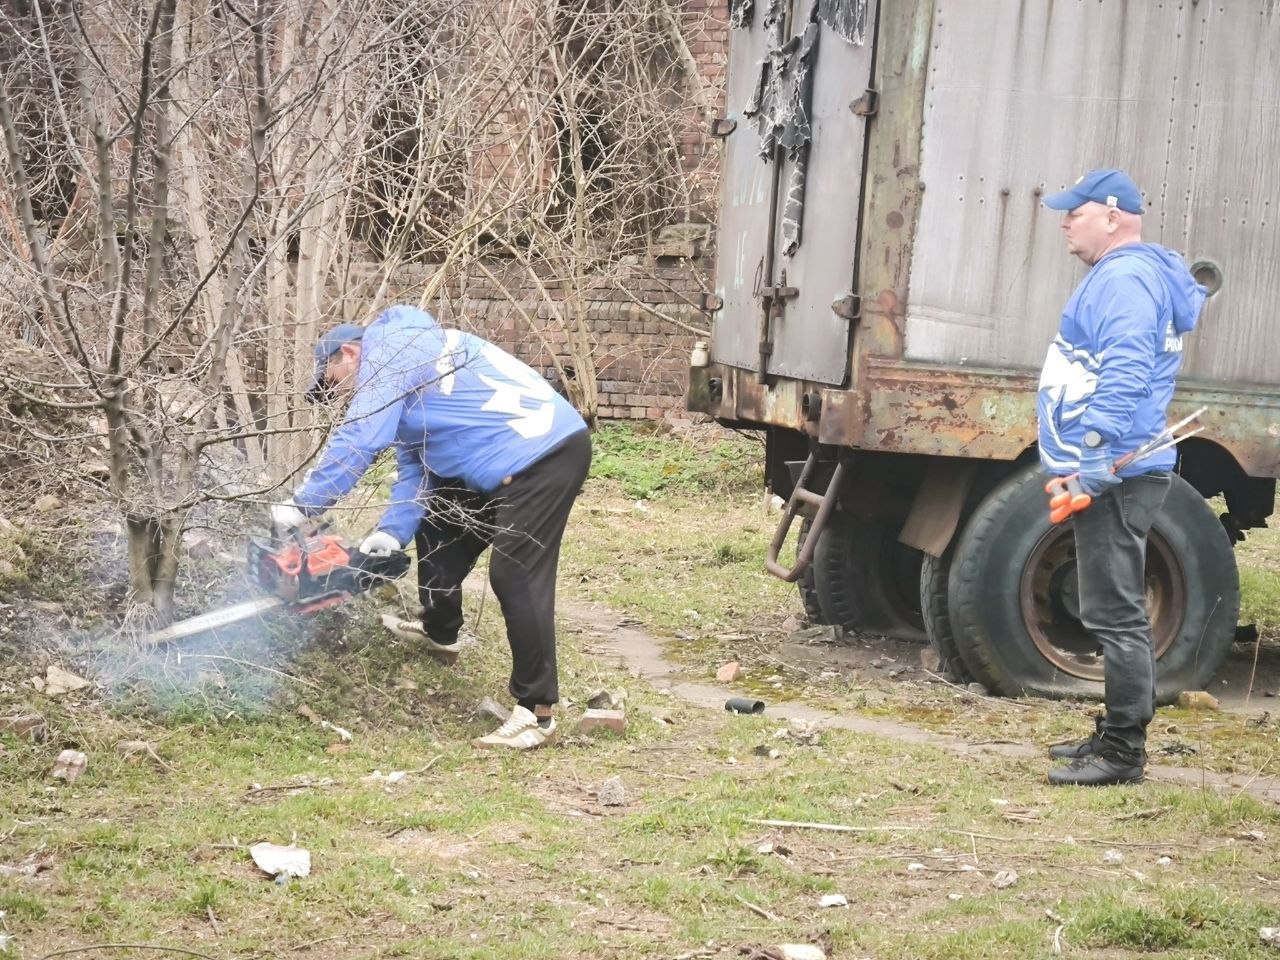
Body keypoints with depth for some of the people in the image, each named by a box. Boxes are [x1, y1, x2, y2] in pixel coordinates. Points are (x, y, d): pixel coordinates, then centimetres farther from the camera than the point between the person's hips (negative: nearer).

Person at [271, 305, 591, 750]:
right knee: (437, 529, 24)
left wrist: (302, 504, -14)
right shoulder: (404, 371, 21)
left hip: (546, 453, -11)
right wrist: (393, 531, 4)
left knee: (517, 575, -13)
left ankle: (536, 713, -10)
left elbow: (356, 441, -18)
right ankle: (439, 633, 43)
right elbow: (415, 469, 17)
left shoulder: (389, 350, -9)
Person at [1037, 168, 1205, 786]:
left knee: (1116, 616, -8)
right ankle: (1115, 735, 26)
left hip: (1114, 475, -11)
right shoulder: (1119, 276, 20)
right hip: (1115, 474, 11)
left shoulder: (1124, 279, -15)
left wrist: (1094, 456, -32)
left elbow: (1124, 376, -27)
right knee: (1114, 614, 17)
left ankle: (1122, 755, -5)